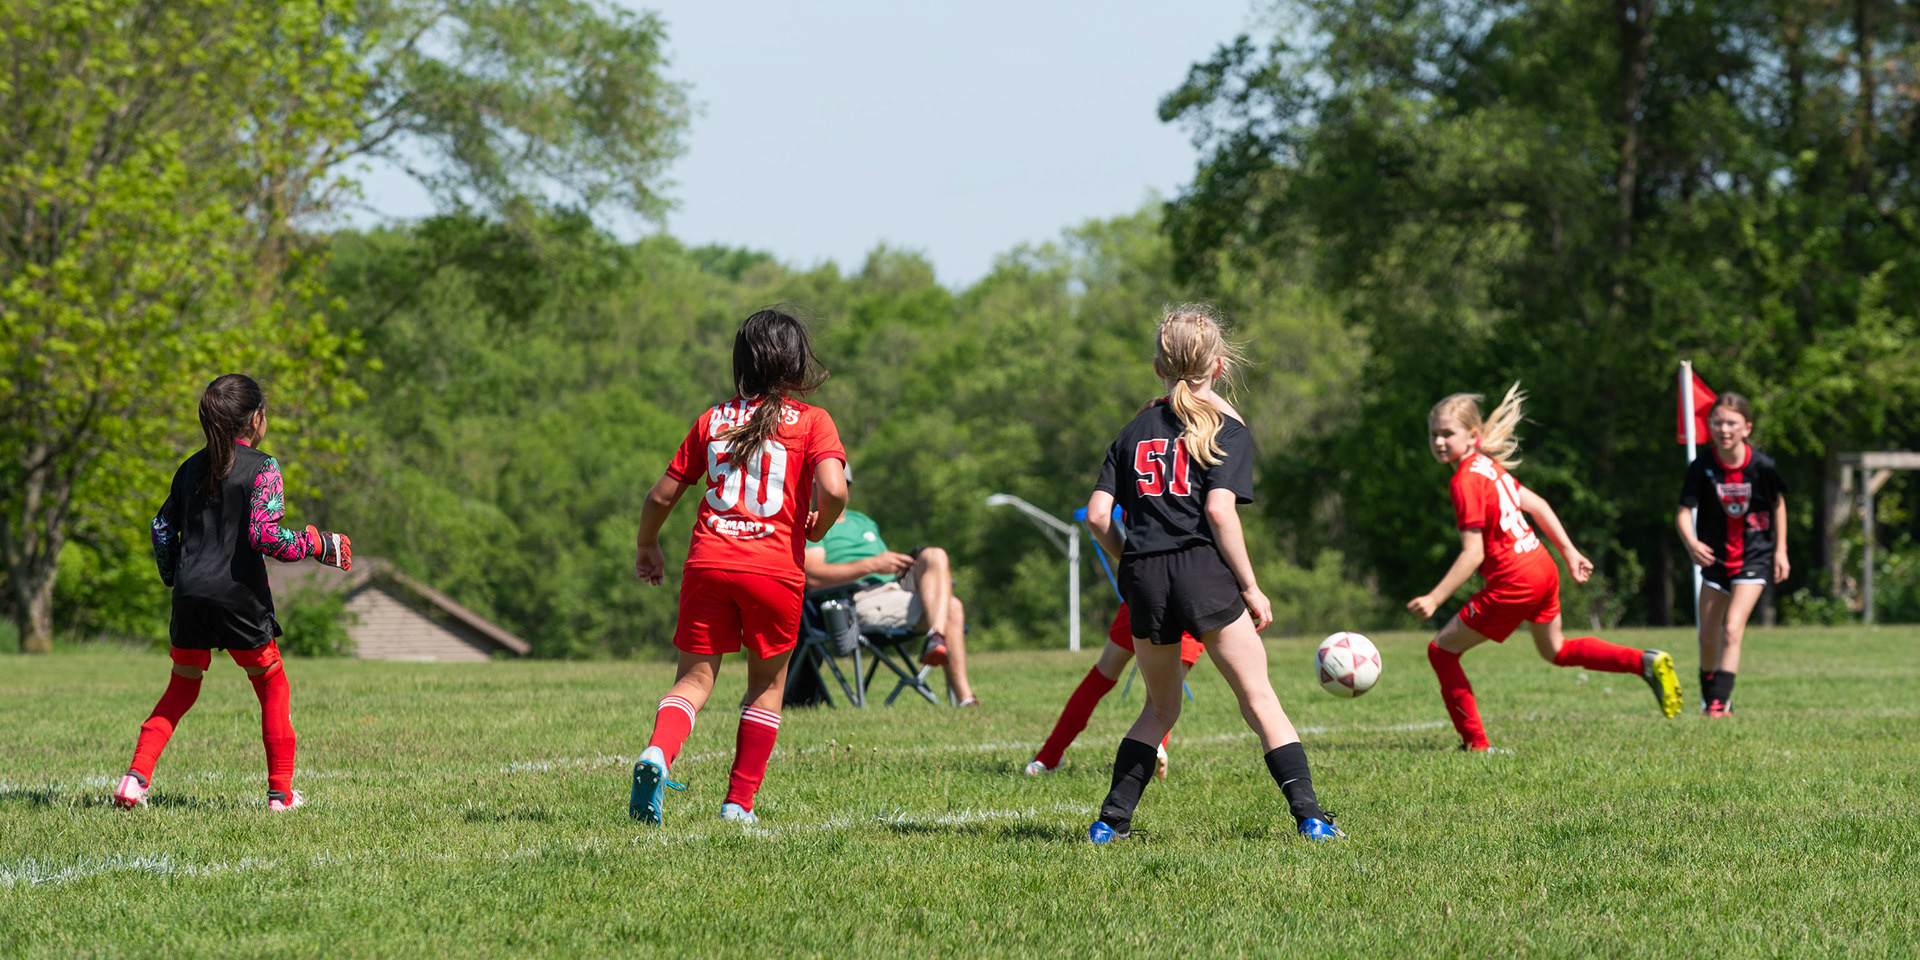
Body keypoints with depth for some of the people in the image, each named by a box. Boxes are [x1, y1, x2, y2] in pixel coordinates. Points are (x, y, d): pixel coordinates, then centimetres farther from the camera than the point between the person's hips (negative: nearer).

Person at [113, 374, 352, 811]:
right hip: (239, 595, -5)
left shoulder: (192, 467, 11)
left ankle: (135, 777, 2)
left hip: (190, 595, 5)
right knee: (273, 689, 12)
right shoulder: (262, 468, -6)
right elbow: (265, 535, -16)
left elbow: (162, 527, 17)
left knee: (180, 690, 18)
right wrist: (320, 545, -4)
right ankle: (281, 792, 11)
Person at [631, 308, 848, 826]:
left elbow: (661, 496, 15)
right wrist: (816, 529, 9)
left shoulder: (713, 420, 13)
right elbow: (834, 491, -13)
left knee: (694, 678, 7)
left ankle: (658, 752, -23)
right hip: (775, 569, -2)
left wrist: (647, 547, 33)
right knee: (767, 686, 15)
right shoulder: (812, 422, 3)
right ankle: (740, 804, 11)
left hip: (708, 564, 2)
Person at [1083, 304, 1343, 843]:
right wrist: (1251, 588, -6)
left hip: (1144, 578, 4)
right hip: (1203, 573, -4)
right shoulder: (1227, 428, 2)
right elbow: (1220, 510, -12)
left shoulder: (1135, 431, 15)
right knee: (1260, 702, 2)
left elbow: (1097, 515, 7)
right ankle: (1309, 815, -7)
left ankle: (1111, 821, 13)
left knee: (1161, 708, 20)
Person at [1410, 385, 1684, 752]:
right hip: (1544, 569, 9)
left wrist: (1434, 599, -22)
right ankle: (1645, 663, 20)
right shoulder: (1489, 465, 9)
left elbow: (1472, 554, -22)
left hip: (1513, 584, -9)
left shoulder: (1465, 481, -17)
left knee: (1442, 651, 2)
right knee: (1556, 650, 32)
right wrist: (1570, 552, 22)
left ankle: (1475, 743, 2)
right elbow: (1536, 504, 16)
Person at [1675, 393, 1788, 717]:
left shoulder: (1762, 466, -14)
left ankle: (1720, 702, -19)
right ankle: (1708, 694, 35)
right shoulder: (1701, 468, -13)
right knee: (1708, 636, 11)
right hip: (1715, 558, 3)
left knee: (1732, 628, -18)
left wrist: (1781, 550, 4)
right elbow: (1684, 511, -20)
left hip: (1754, 558, -3)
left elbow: (1778, 504, 4)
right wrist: (1691, 543, -40)